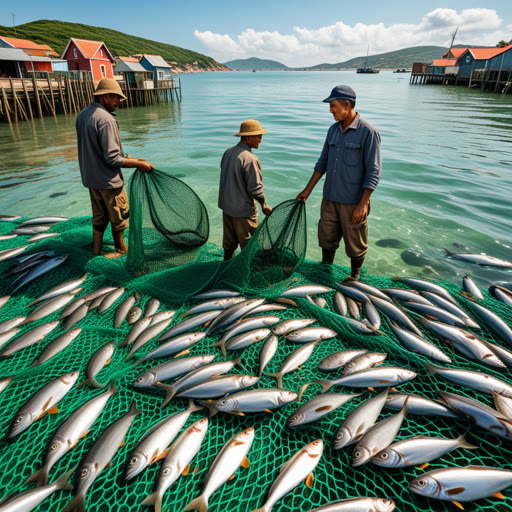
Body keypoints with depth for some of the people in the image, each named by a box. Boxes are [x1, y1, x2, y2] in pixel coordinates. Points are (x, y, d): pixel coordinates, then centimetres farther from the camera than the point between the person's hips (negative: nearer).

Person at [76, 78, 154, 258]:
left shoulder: (82, 115, 7)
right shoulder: (105, 119, -22)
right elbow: (112, 159, -25)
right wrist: (139, 164, -16)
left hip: (90, 177, 9)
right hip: (108, 179, -9)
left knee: (99, 217, 19)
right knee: (119, 215, 11)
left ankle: (96, 250, 29)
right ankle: (120, 248, 27)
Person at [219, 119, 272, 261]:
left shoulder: (228, 152, 3)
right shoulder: (250, 159, -23)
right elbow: (255, 188, -22)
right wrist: (264, 205, -6)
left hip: (226, 206, 8)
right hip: (243, 210, -8)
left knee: (229, 240, 23)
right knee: (249, 244, 9)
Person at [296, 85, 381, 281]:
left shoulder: (368, 132, -14)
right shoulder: (333, 130, 6)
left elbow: (373, 172, -15)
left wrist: (362, 204, -19)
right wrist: (308, 190, 9)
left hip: (353, 201, -6)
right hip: (330, 198, 6)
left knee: (355, 243, 9)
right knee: (327, 237, 16)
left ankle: (354, 277, 30)